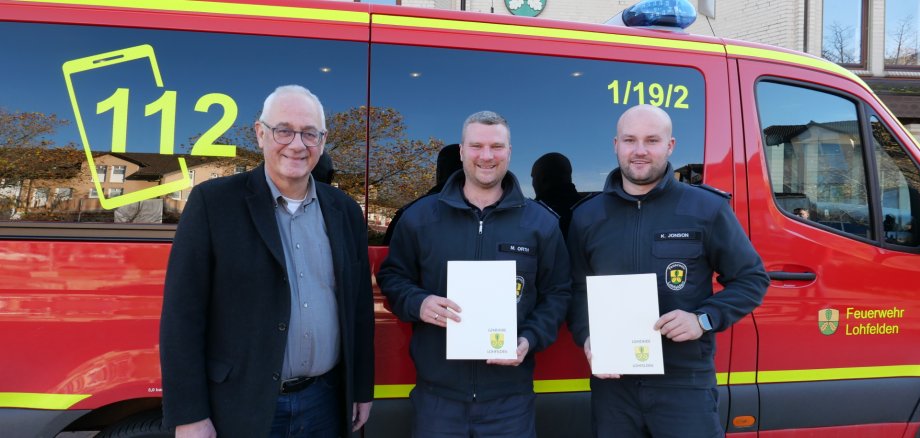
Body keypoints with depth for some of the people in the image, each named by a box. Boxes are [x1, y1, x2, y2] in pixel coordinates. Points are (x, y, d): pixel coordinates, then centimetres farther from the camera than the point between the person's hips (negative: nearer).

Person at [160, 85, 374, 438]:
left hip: (325, 404, 4)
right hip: (240, 409, -3)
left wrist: (362, 390, 11)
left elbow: (359, 308, 9)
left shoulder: (345, 211, 4)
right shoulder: (213, 201, -8)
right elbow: (183, 314, -9)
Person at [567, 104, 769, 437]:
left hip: (686, 384, -2)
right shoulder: (587, 216, 6)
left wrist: (704, 319, -12)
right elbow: (575, 291, 12)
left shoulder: (706, 208, -2)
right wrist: (586, 337, -6)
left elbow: (752, 279, 4)